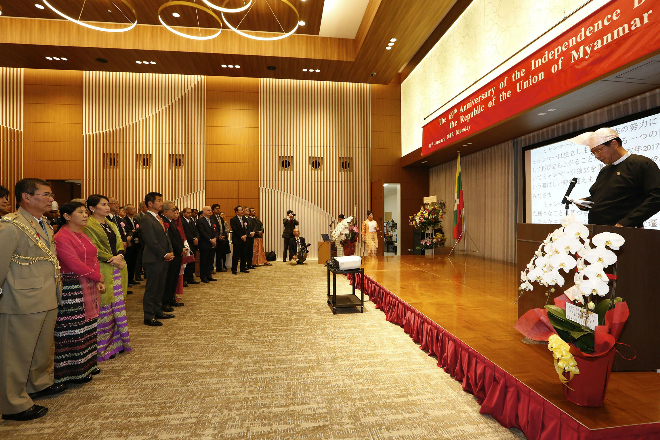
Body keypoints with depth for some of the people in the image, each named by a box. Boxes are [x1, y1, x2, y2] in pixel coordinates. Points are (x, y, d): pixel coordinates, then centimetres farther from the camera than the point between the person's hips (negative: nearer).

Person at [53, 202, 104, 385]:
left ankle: (87, 364, 28)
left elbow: (94, 258, 11)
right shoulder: (61, 237, -13)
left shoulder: (82, 235, 13)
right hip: (72, 289, -8)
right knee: (74, 329, 2)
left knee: (87, 327, 15)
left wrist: (98, 281, -1)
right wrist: (98, 277, -9)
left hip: (89, 287, 8)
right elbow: (74, 264, -19)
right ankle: (74, 372, 16)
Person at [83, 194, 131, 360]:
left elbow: (119, 243, 11)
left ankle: (116, 342, 23)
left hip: (117, 270, 7)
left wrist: (119, 256, -7)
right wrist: (112, 259, -16)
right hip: (102, 271, -7)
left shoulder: (111, 225, 16)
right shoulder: (88, 225, -7)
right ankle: (103, 347, 13)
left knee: (117, 306, 11)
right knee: (103, 308, 0)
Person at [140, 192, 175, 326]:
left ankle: (158, 312, 28)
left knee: (160, 288, 16)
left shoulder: (159, 218, 14)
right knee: (151, 289, 2)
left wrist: (170, 252, 4)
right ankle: (149, 317, 12)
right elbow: (152, 242, -18)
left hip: (163, 260, 9)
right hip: (154, 260, -8)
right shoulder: (146, 220, -14)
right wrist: (165, 255, -13)